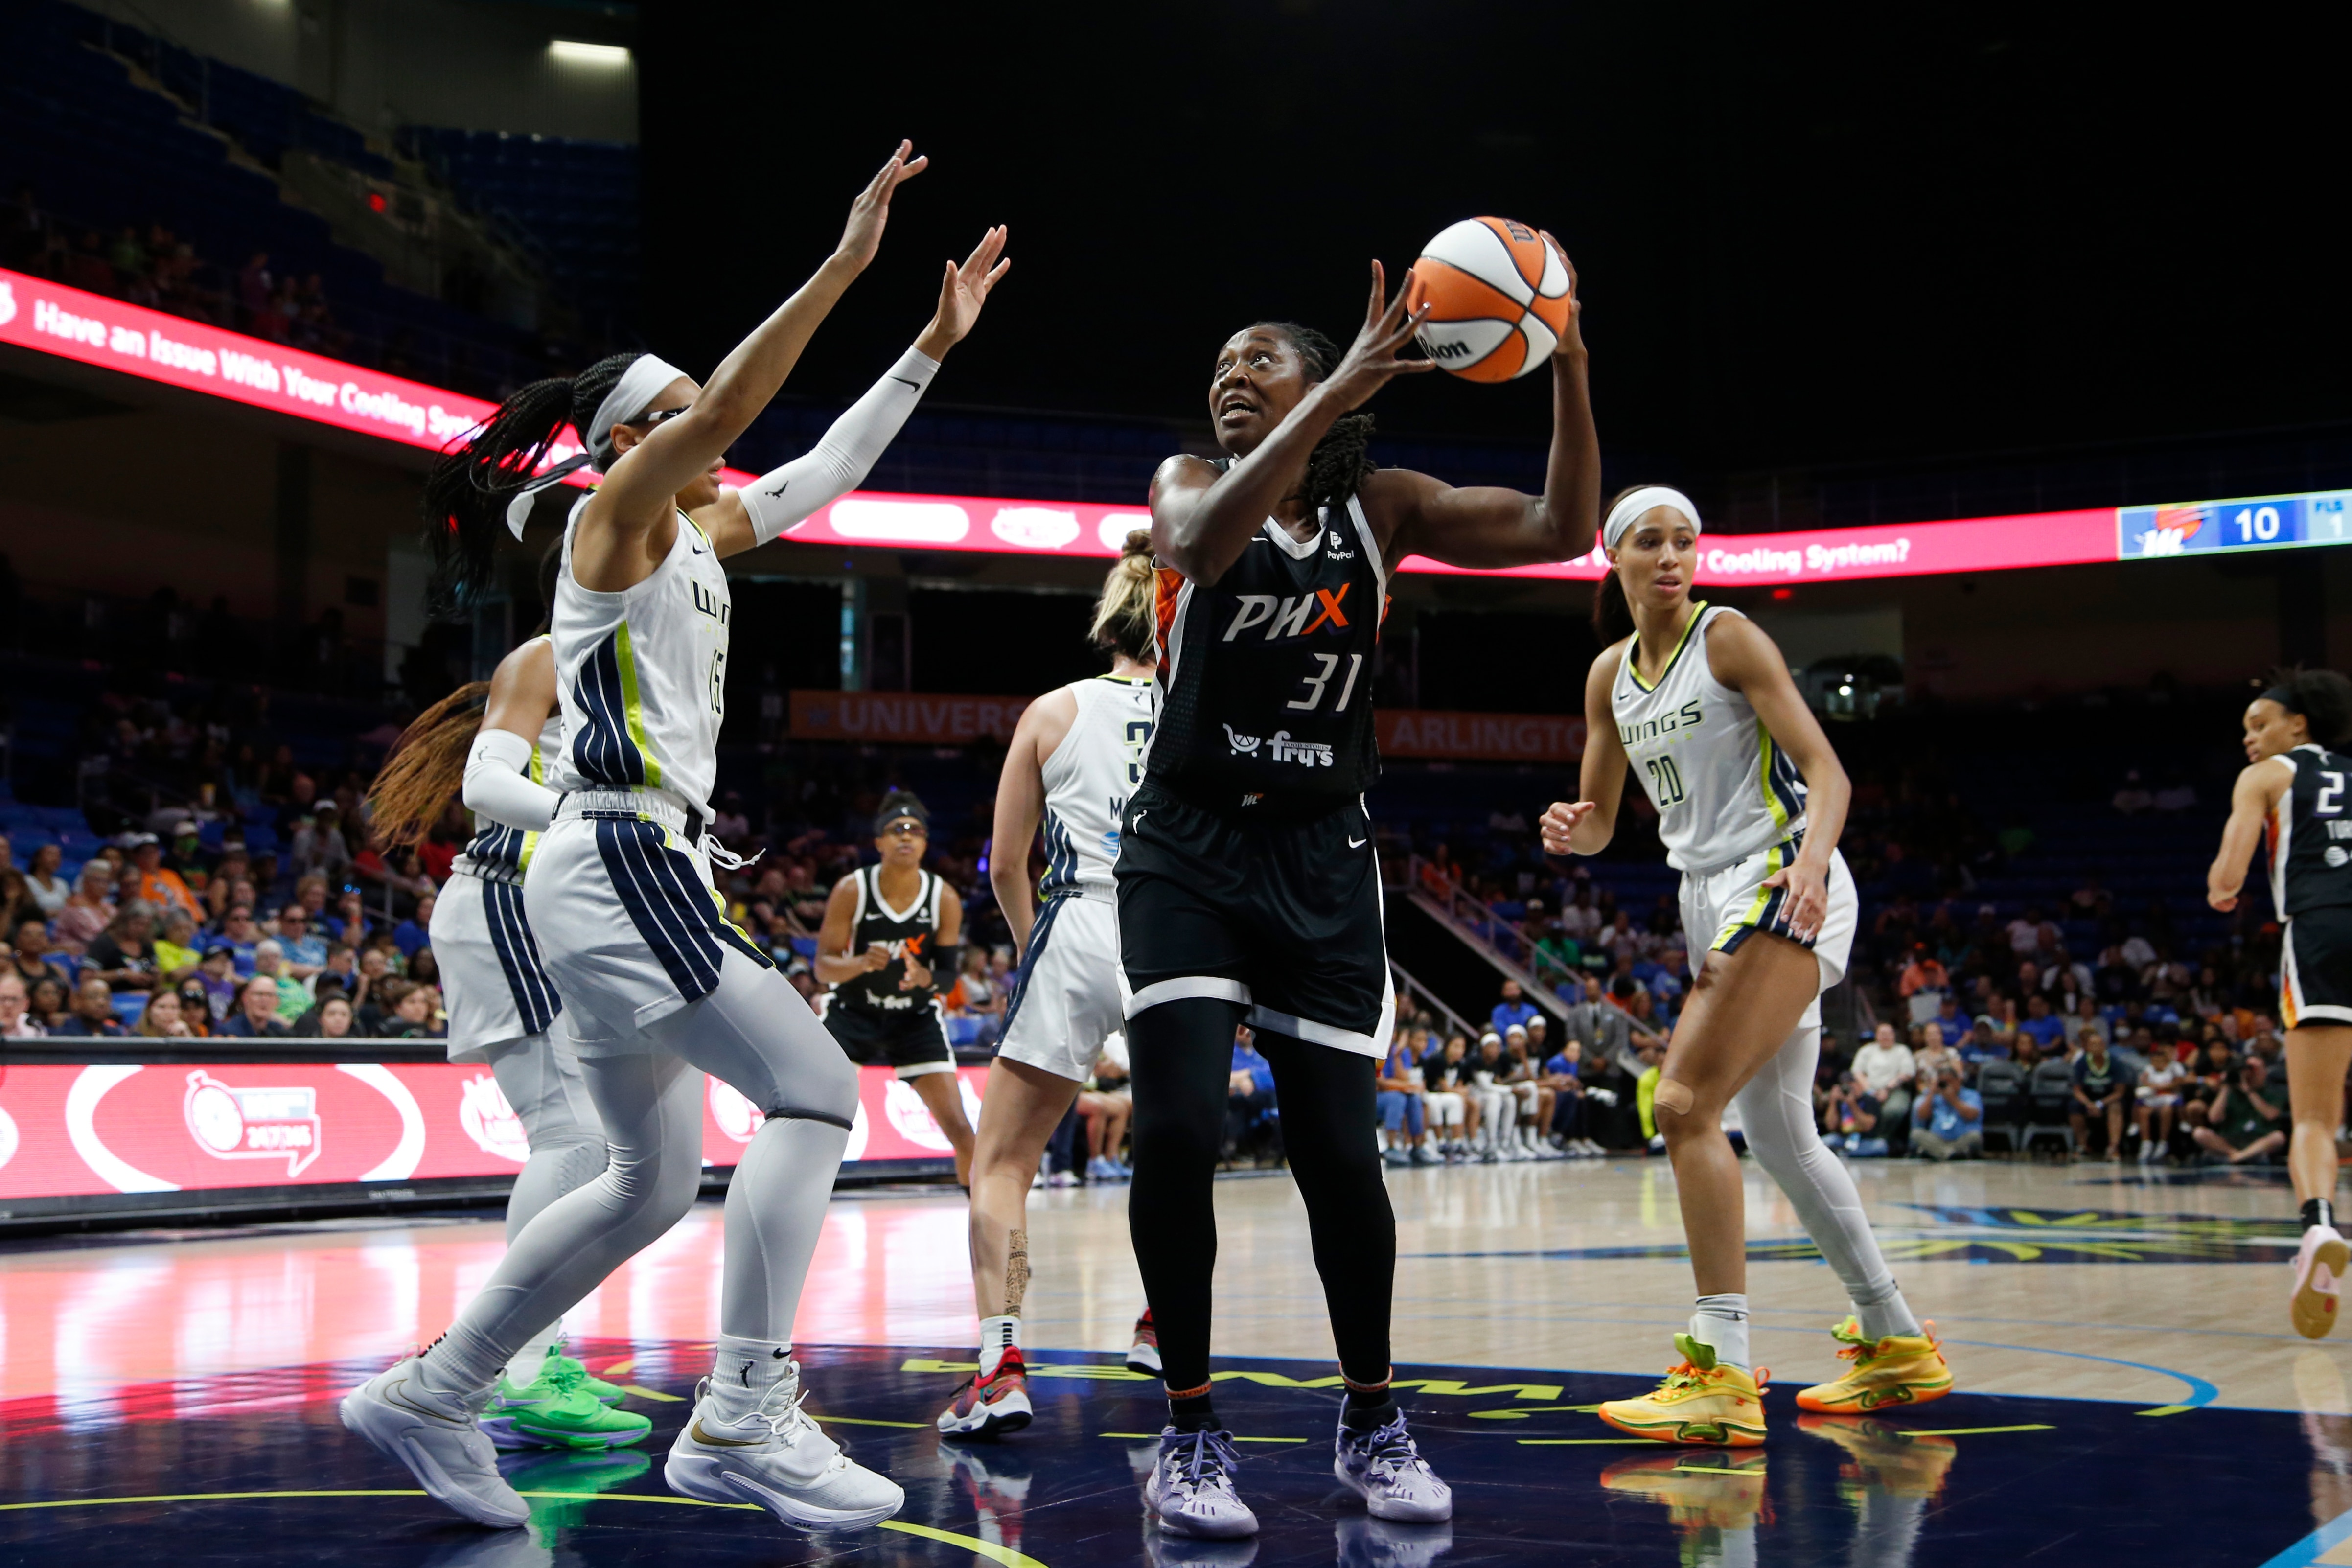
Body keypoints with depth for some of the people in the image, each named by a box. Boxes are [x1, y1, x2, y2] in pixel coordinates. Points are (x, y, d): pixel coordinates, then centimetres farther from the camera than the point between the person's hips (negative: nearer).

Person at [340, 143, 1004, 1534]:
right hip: (620, 862, -10)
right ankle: (742, 1419, -17)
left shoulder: (693, 534, 20)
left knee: (653, 1183, 12)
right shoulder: (614, 516, -4)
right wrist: (841, 265, -24)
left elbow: (823, 471, 26)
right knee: (815, 1090, -15)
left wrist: (934, 346, 25)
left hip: (643, 872, 10)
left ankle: (431, 1394, 18)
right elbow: (725, 410, -20)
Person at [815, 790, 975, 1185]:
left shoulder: (945, 899, -15)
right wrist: (862, 963, -37)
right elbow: (823, 966, -16)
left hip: (916, 1017, 1)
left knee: (959, 1128, -6)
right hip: (851, 1011, -1)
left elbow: (948, 974, -9)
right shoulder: (852, 890, -18)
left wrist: (925, 977, -33)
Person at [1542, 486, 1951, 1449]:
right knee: (1776, 1133, 13)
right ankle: (1895, 1343, 28)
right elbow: (1599, 826, 15)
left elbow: (1826, 771, -12)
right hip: (1712, 900, 8)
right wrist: (1572, 831, -8)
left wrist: (1811, 860, -31)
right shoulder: (1610, 675, 13)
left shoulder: (1727, 638, -7)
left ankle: (1721, 1376, -22)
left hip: (1782, 887, -8)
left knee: (1685, 1104, -20)